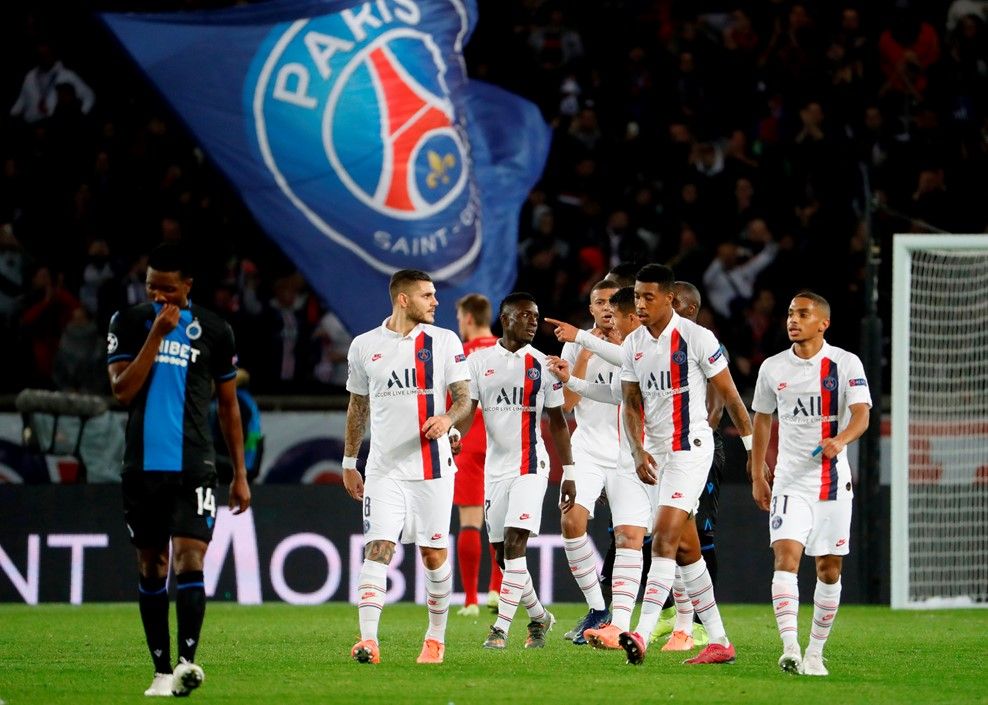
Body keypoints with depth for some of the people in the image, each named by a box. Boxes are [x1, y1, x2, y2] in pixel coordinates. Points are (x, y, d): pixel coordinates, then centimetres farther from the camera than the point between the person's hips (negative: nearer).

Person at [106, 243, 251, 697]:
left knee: (189, 559, -16)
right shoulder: (128, 323, 4)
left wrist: (240, 474, 11)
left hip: (193, 468, -1)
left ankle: (186, 663, -25)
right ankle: (161, 670, 13)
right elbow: (122, 390, -8)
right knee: (151, 568, 7)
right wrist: (157, 335, -13)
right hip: (142, 466, 1)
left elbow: (229, 407, 12)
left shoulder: (214, 331, 5)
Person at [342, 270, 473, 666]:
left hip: (432, 466, 0)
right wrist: (349, 463, 17)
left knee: (435, 554, 4)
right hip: (384, 468, 0)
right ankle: (368, 640, -18)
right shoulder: (364, 346, 6)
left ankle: (436, 638, 19)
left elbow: (464, 398, 1)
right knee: (377, 549, -12)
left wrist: (448, 418, -22)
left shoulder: (444, 342, 2)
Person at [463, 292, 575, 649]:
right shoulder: (480, 361, 5)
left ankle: (501, 627, -16)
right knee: (503, 554, 6)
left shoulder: (542, 365, 2)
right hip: (495, 468, 3)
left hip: (530, 465, -3)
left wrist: (569, 473, 4)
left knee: (515, 545, -16)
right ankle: (539, 616, 27)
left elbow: (557, 422, 7)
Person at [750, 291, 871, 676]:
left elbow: (861, 414, -15)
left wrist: (840, 440, -36)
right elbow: (762, 419, 17)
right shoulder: (773, 368, 5)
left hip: (832, 481, -1)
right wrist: (757, 476, 16)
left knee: (829, 570, 5)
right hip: (790, 482, 1)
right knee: (786, 557, -18)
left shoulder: (845, 364, -4)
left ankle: (815, 652, 18)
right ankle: (790, 648, -27)